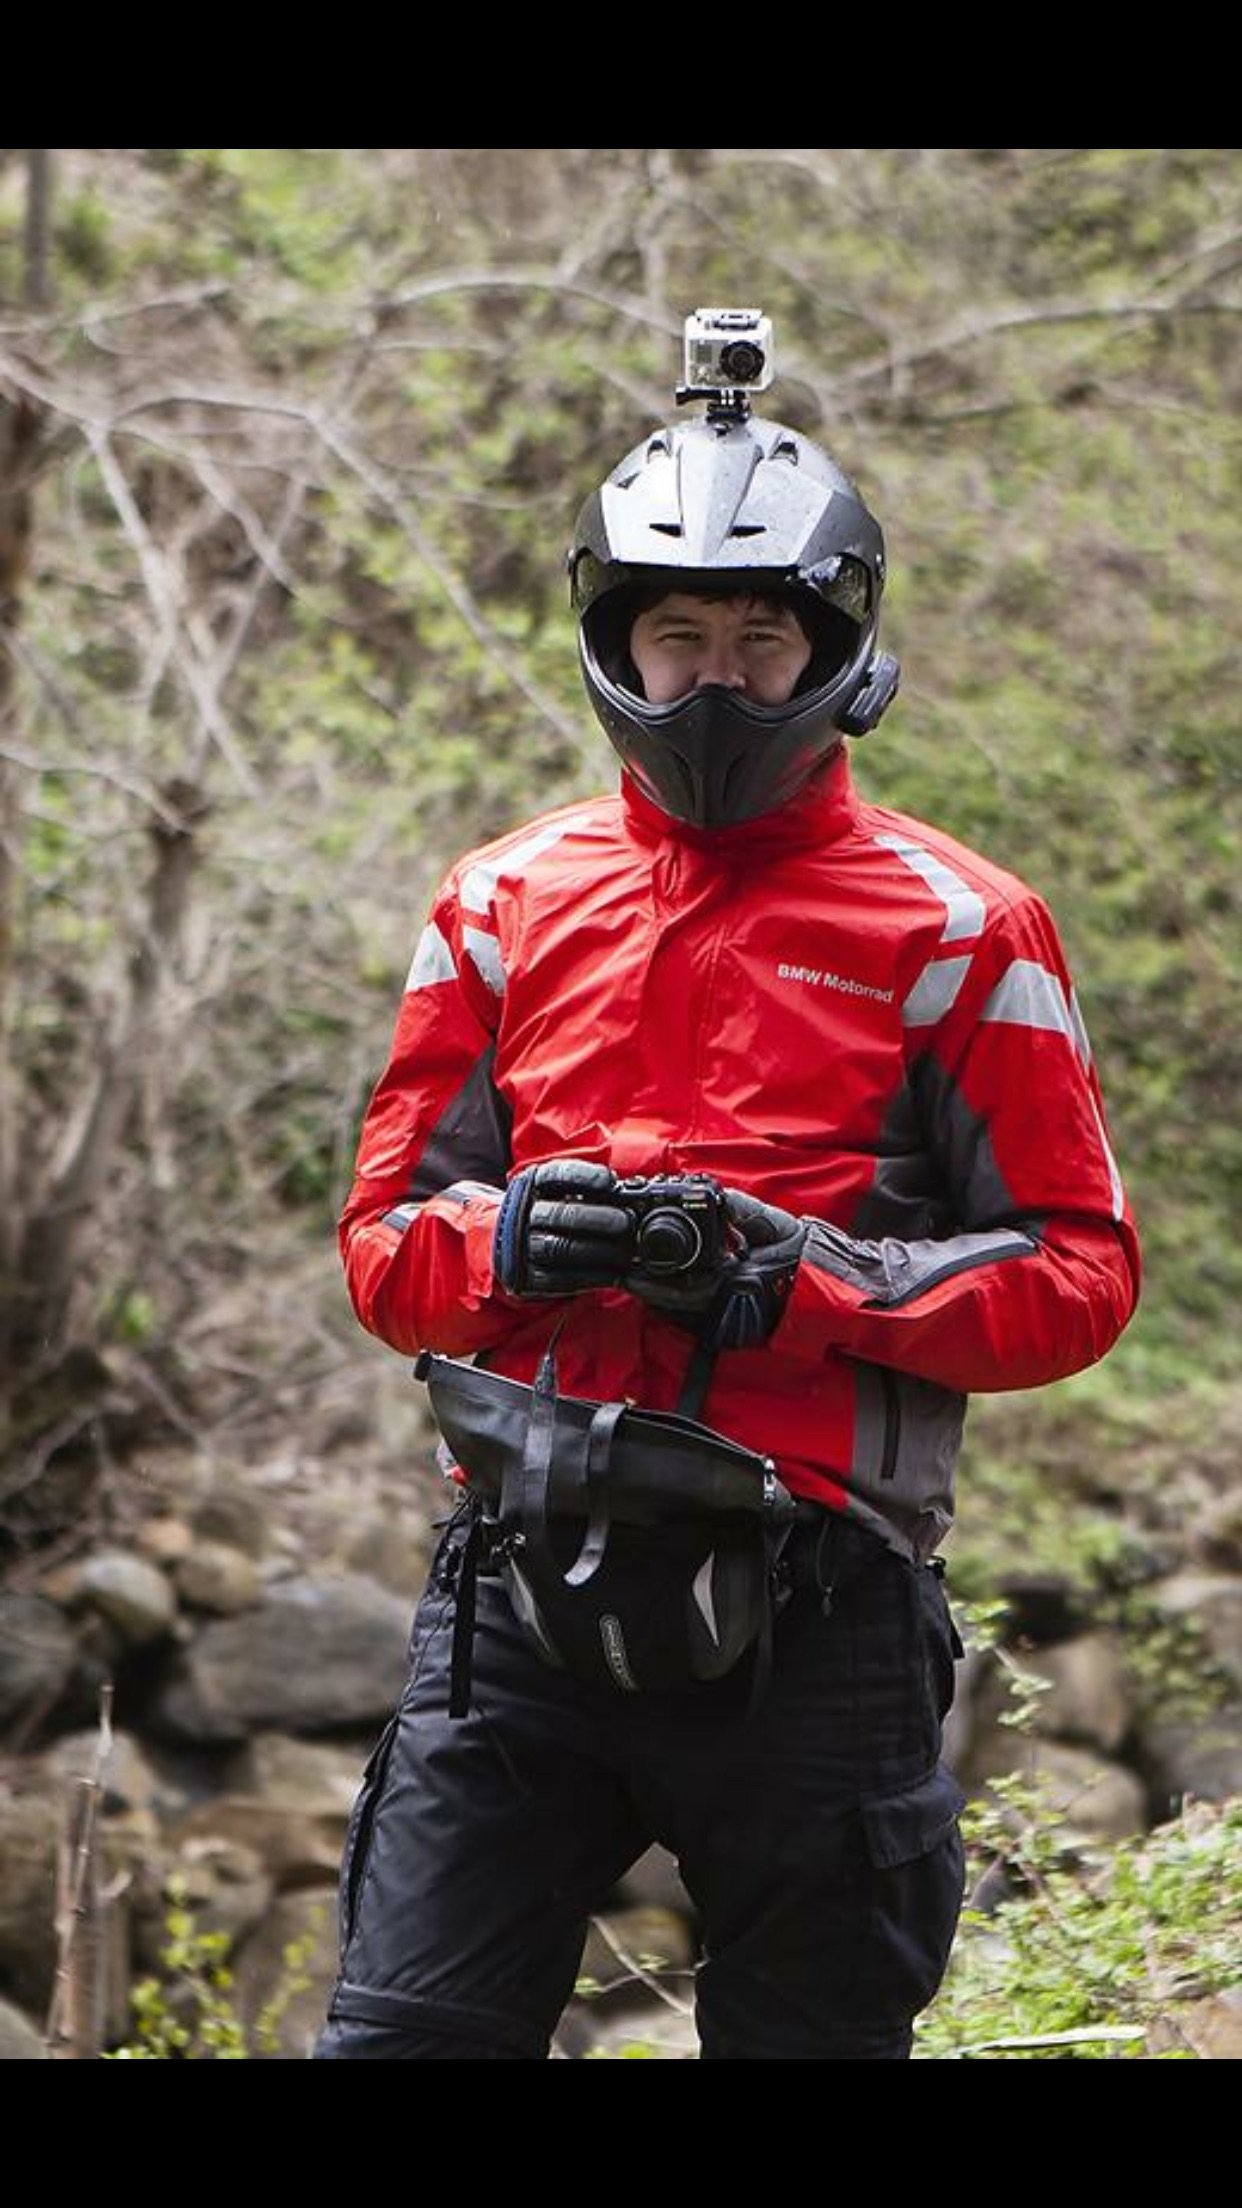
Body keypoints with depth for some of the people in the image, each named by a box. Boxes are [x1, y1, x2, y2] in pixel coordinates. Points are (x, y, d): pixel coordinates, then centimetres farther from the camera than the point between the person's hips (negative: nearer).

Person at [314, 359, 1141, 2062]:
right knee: (401, 2035, -4)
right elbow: (384, 1234, 15)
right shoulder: (508, 902, 14)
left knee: (812, 2034, 5)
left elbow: (1080, 1273, 1)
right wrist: (506, 1239, -9)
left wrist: (816, 1279, -15)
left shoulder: (954, 929, 4)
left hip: (813, 1602, -2)